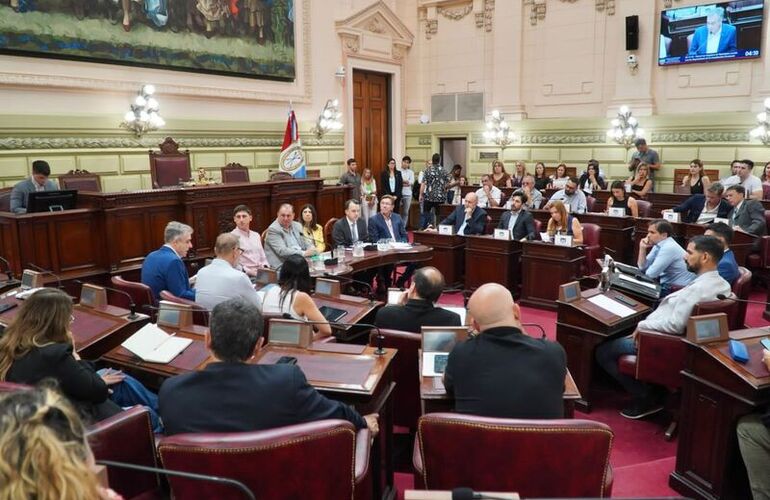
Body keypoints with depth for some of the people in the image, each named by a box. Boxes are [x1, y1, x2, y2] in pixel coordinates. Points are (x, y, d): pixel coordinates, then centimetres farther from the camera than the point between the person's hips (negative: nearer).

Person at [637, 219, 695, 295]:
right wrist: (642, 248, -1)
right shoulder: (657, 245, 5)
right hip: (666, 286, 8)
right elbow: (643, 268, 9)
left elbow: (651, 274, -20)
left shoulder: (669, 247, -21)